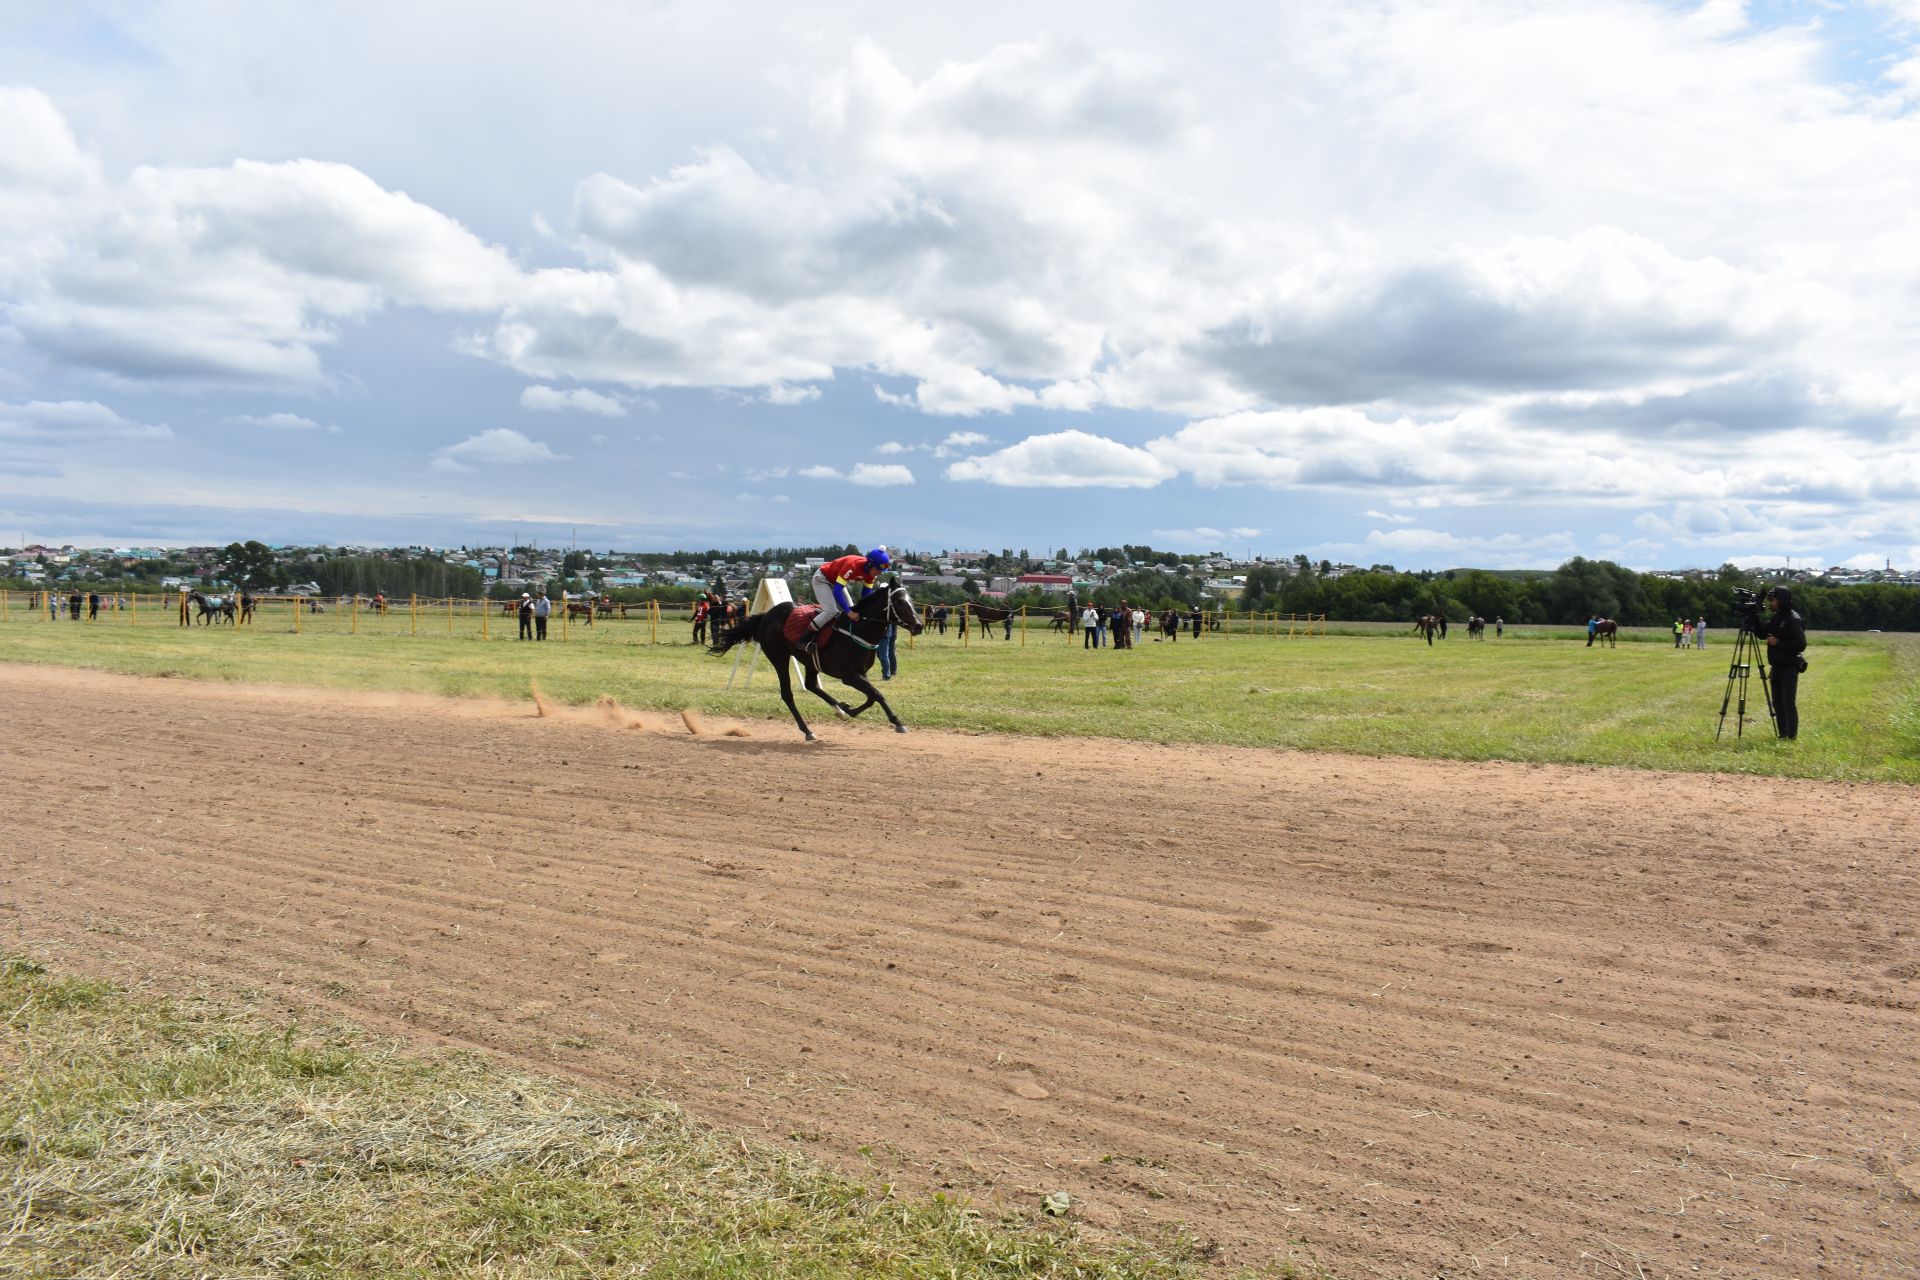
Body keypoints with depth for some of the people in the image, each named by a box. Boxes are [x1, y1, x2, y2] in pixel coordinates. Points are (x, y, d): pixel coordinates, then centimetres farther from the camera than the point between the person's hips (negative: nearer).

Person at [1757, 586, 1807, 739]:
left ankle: (1792, 736, -9)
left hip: (1789, 667, -9)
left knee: (1788, 701, -11)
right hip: (1777, 666, 9)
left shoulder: (1793, 619, -14)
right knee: (1777, 702, 10)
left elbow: (1800, 645, -19)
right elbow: (1761, 633, 13)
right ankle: (1782, 734, 16)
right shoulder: (1775, 618, 11)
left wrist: (1778, 643, -20)